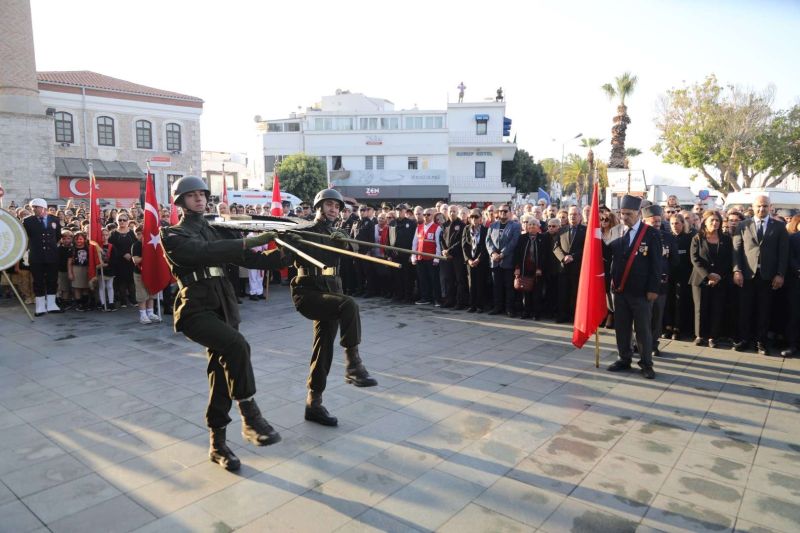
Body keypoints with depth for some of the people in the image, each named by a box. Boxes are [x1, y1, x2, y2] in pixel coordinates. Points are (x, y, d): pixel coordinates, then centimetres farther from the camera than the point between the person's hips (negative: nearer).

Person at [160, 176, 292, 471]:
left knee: (223, 376, 7)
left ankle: (218, 445, 21)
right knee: (237, 345, -31)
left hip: (224, 308, 6)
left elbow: (250, 259, 6)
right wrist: (247, 242, -27)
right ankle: (250, 418, -20)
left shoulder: (217, 232, 18)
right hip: (195, 309, -6)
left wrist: (282, 255, -11)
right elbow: (203, 253, -21)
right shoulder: (173, 235, 0)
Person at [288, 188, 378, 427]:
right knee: (348, 304, -30)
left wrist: (344, 240, -23)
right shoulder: (304, 233, 3)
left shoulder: (338, 234, 15)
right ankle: (353, 365, -26)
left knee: (324, 348, 6)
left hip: (330, 294, 5)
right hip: (308, 292, -5)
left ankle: (314, 403, 17)